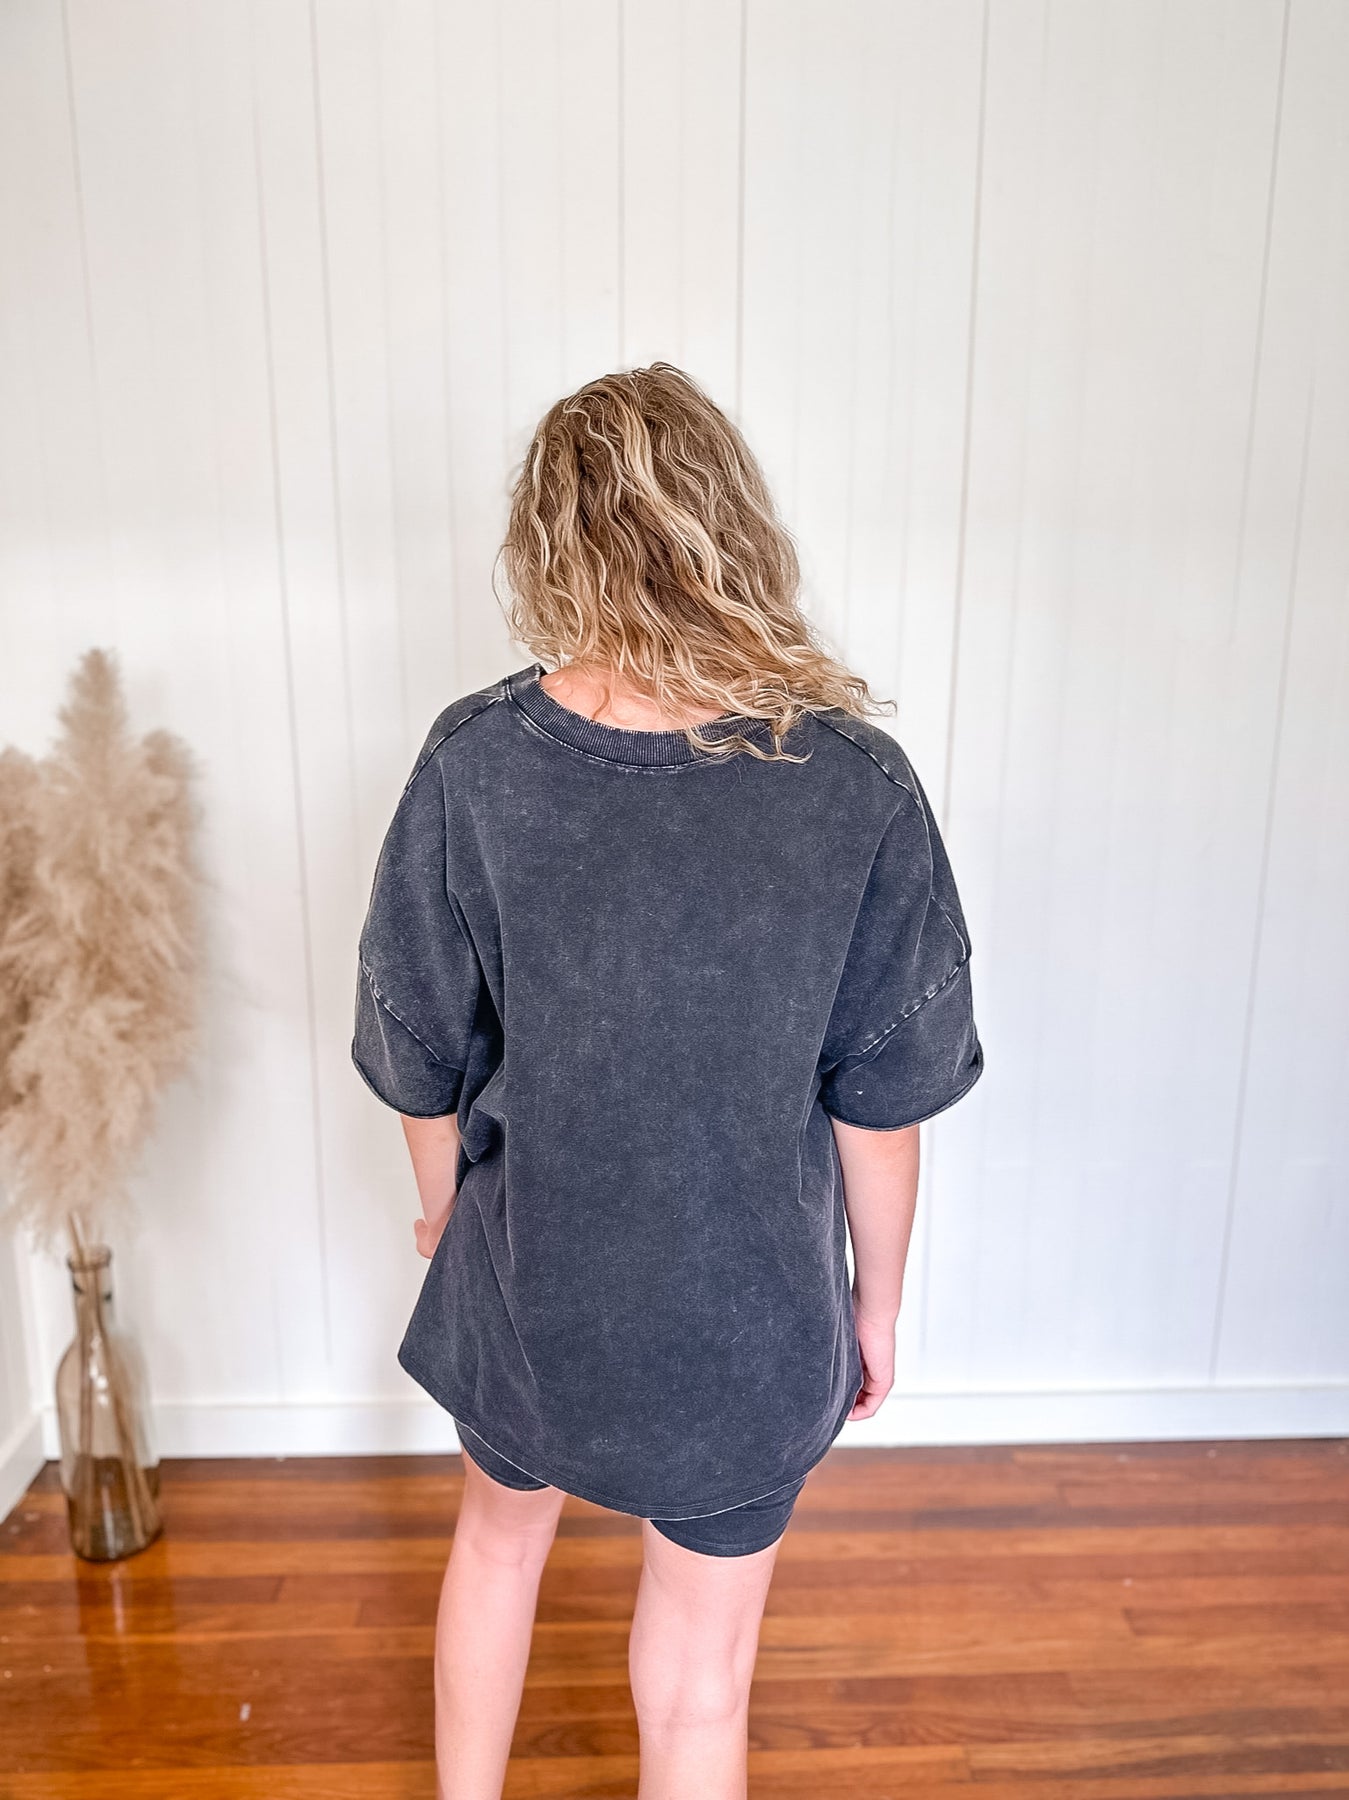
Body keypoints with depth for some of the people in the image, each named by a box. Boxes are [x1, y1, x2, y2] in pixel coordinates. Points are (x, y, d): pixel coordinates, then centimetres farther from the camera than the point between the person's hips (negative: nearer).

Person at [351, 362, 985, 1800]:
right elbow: (880, 1103, -12)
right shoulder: (855, 781, -21)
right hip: (744, 1318, -1)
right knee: (699, 1675, 23)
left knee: (499, 1532, 33)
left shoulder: (472, 765, -19)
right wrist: (878, 1302, 5)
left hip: (523, 1289, 2)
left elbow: (424, 1071, -8)